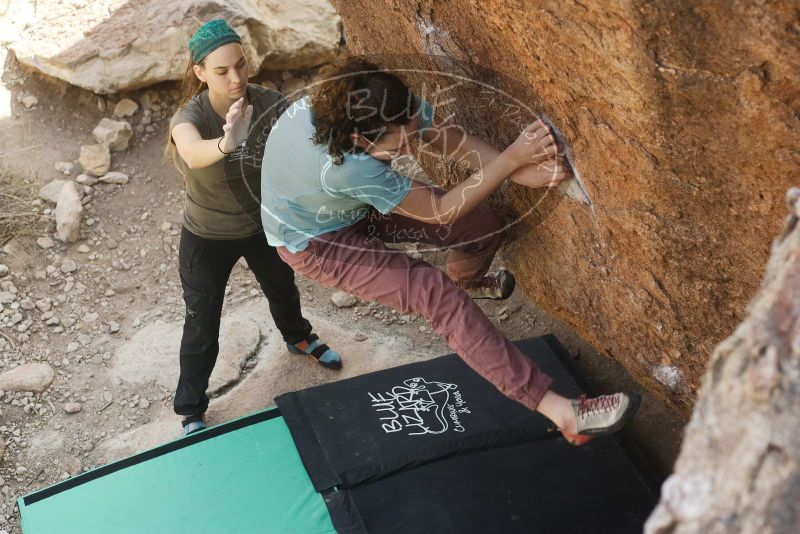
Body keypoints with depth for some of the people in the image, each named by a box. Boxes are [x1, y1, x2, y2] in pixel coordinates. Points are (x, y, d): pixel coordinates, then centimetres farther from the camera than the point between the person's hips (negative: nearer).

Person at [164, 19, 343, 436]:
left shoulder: (267, 103, -20)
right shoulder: (190, 116, -31)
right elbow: (192, 153, -54)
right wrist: (226, 144, -76)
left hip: (264, 223, 4)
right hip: (208, 238, -3)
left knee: (282, 288, 29)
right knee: (202, 323, 7)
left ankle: (299, 339, 63)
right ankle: (190, 410, 30)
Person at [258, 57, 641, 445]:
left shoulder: (384, 104, -27)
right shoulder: (345, 167, -43)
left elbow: (447, 136, -17)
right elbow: (442, 211, -33)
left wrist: (518, 171, -33)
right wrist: (513, 158, -36)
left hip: (356, 206, 7)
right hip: (315, 242, -6)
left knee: (483, 225, 1)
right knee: (436, 295, -25)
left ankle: (466, 281, 40)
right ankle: (562, 412, -27)